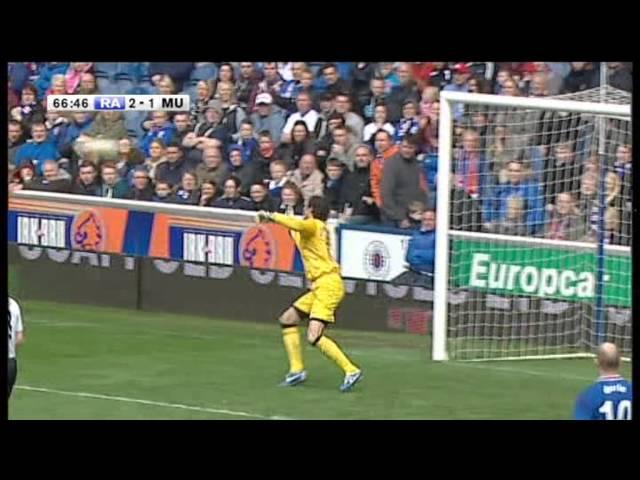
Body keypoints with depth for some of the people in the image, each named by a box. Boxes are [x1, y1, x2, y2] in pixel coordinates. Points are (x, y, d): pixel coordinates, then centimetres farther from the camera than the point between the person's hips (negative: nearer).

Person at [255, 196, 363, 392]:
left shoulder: (314, 225, -6)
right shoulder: (319, 229, 21)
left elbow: (298, 225, -29)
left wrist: (271, 216, -19)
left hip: (328, 285, -10)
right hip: (319, 287, 10)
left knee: (314, 336, -19)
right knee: (287, 319, 17)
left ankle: (351, 370, -18)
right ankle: (297, 370, 18)